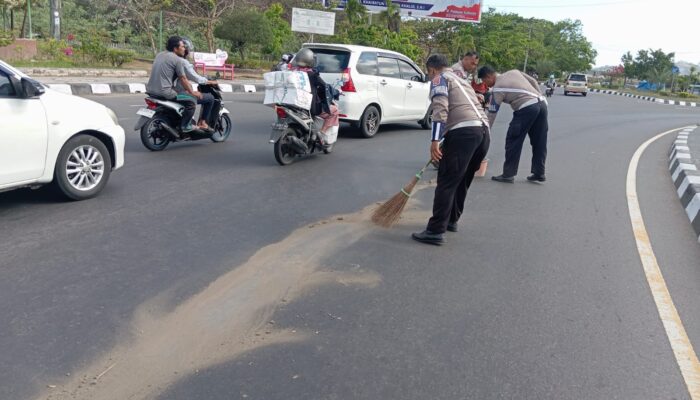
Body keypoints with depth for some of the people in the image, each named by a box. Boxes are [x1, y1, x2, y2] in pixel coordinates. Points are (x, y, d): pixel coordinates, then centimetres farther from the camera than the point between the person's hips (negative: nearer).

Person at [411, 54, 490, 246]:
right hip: (483, 131, 8)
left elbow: (440, 108, -10)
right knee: (462, 181, 21)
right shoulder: (460, 80, 35)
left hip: (463, 131, -8)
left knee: (446, 182, -7)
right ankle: (451, 220, 32)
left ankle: (436, 231, -7)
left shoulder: (439, 79, 9)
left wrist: (435, 140, -17)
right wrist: (444, 141, 54)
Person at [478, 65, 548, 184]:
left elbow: (492, 114, -1)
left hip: (527, 108, -8)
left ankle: (508, 174, 6)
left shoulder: (497, 88, -1)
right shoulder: (514, 72, 19)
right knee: (539, 142, 13)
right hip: (542, 103, 8)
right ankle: (539, 173, 20)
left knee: (513, 141, 2)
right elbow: (534, 82, 21)